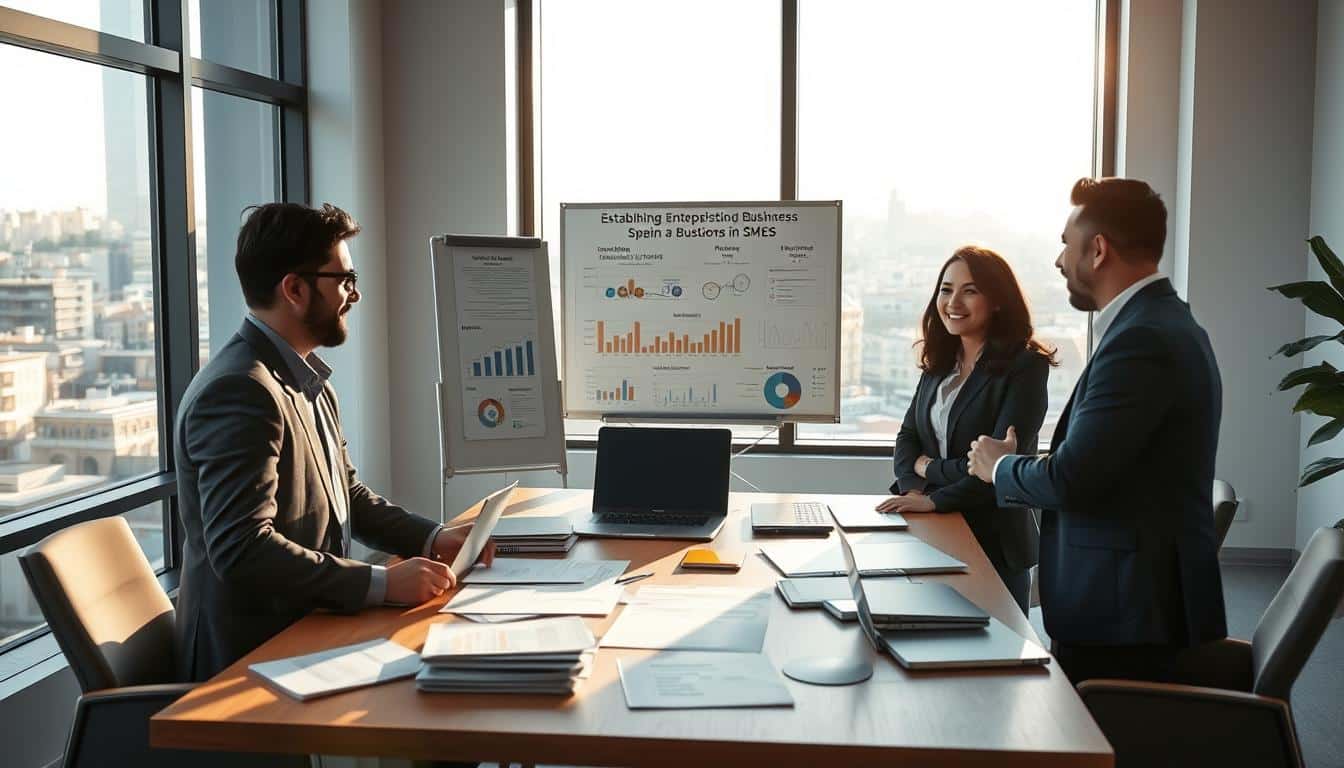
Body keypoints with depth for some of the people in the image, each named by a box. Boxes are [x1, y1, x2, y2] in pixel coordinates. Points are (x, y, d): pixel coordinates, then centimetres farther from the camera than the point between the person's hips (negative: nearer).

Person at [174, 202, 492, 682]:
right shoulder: (240, 391, -20)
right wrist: (382, 583, -27)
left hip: (303, 631, 9)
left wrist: (431, 539, 5)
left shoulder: (308, 382, 12)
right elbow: (242, 549, -27)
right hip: (252, 655, -9)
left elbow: (347, 494, 21)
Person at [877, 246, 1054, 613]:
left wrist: (929, 468, -13)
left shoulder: (1025, 366, -12)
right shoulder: (940, 363, 9)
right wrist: (913, 490, -10)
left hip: (993, 543, -6)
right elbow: (907, 436, 8)